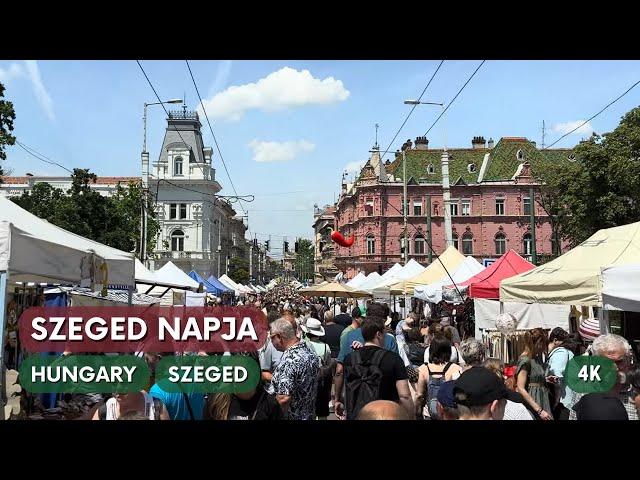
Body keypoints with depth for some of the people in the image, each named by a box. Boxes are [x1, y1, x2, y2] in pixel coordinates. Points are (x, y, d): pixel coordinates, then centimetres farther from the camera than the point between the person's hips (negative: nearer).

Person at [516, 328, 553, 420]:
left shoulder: (538, 357, 9)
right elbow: (520, 389, -20)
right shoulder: (525, 360, -15)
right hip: (531, 402, -8)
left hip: (542, 400, 8)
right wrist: (539, 410, -21)